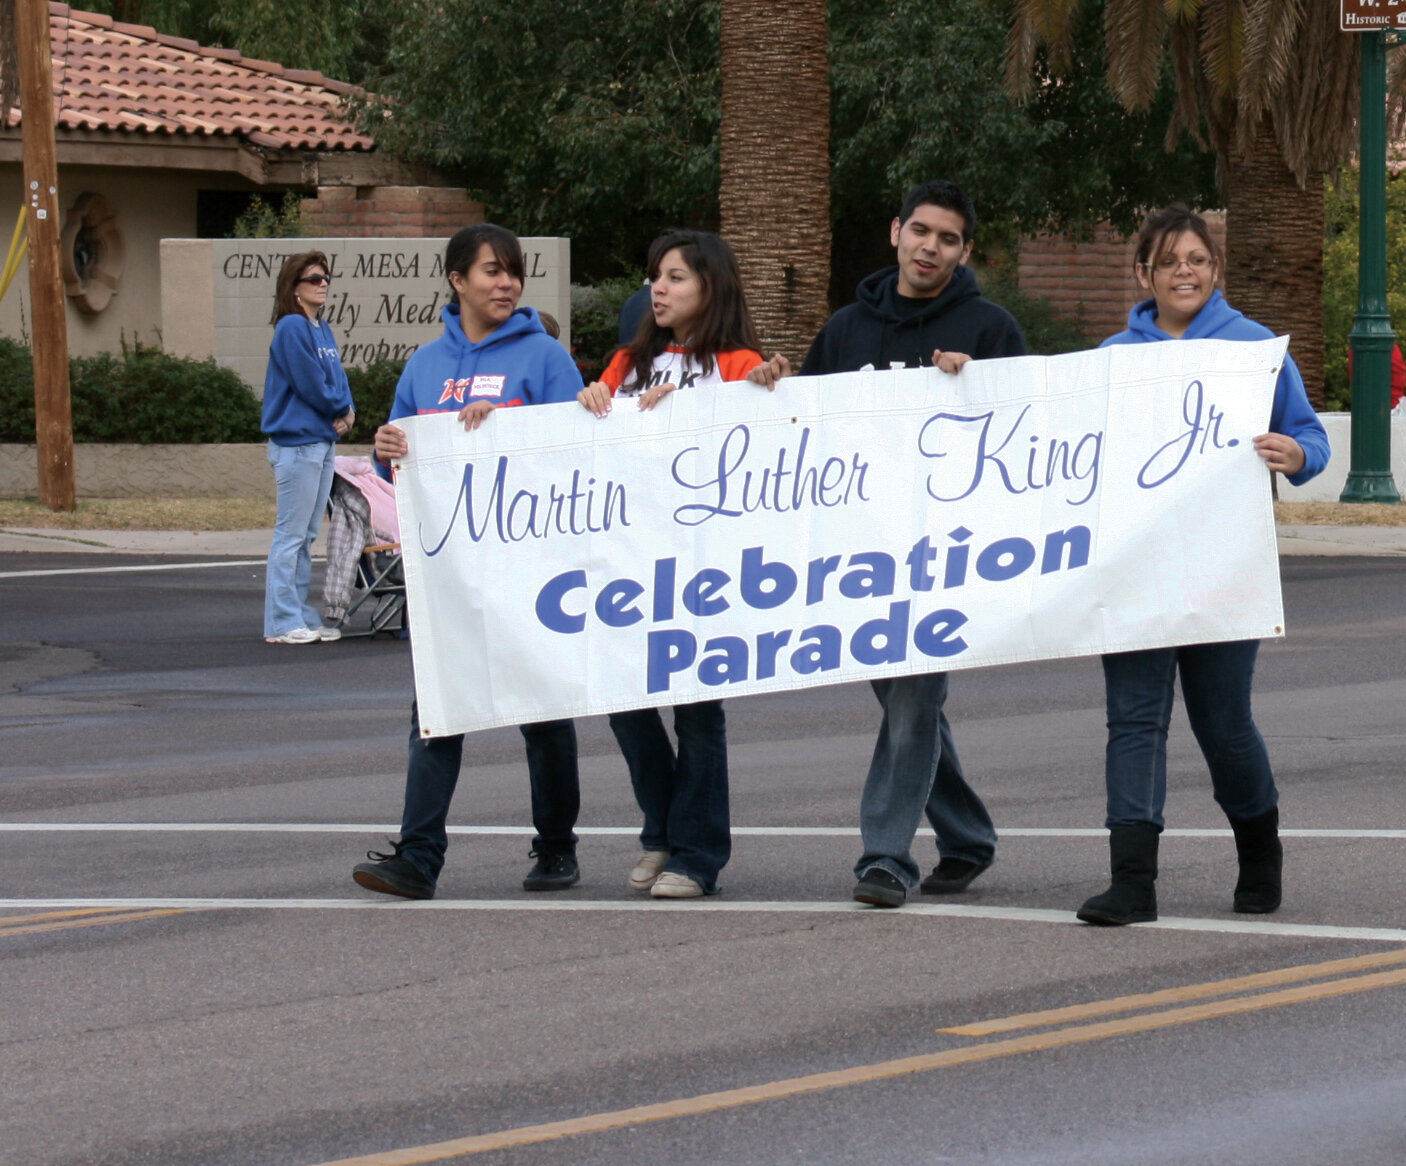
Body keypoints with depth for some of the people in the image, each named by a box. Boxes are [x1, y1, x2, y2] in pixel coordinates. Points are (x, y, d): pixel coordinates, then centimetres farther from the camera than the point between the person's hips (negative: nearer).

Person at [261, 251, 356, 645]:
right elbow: (311, 384, -16)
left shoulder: (322, 329, 15)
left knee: (306, 536, 11)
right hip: (296, 440, -9)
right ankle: (283, 623, -4)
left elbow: (337, 377, 14)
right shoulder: (292, 328, -11)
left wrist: (346, 413, -5)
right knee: (291, 535, -6)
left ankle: (303, 617, 16)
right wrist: (342, 409, -2)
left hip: (323, 441, 9)